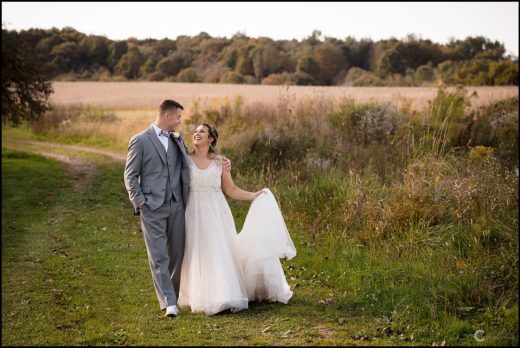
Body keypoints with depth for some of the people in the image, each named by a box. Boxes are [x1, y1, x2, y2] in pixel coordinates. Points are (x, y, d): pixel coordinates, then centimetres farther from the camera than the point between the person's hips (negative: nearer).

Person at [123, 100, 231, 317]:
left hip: (176, 205, 5)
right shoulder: (140, 141, -2)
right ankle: (168, 302, -5)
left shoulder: (177, 140, 14)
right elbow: (130, 176, -1)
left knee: (177, 253, 7)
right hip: (152, 208, -5)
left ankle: (172, 294, 21)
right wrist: (140, 203, -11)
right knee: (159, 256, -6)